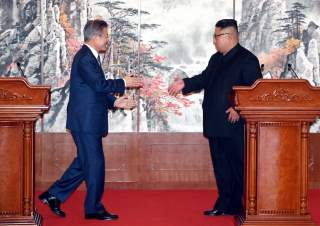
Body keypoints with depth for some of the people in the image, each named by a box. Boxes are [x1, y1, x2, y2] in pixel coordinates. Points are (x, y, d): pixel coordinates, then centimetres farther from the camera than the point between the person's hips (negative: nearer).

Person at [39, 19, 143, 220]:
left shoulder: (90, 57, 16)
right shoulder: (85, 58, -16)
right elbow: (100, 84, -25)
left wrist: (116, 101, 5)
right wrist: (124, 83, -14)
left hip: (88, 121, 10)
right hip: (86, 121, -10)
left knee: (85, 162, 15)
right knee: (95, 163, -2)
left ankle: (54, 195, 22)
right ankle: (94, 208, 8)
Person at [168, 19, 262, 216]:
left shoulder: (247, 59, -9)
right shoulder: (216, 59, 17)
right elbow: (204, 79, 22)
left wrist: (239, 109, -21)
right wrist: (185, 84, 8)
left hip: (233, 124, -8)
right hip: (215, 124, 8)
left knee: (238, 166, 0)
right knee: (221, 166, 13)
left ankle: (239, 205, 7)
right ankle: (225, 204, 21)